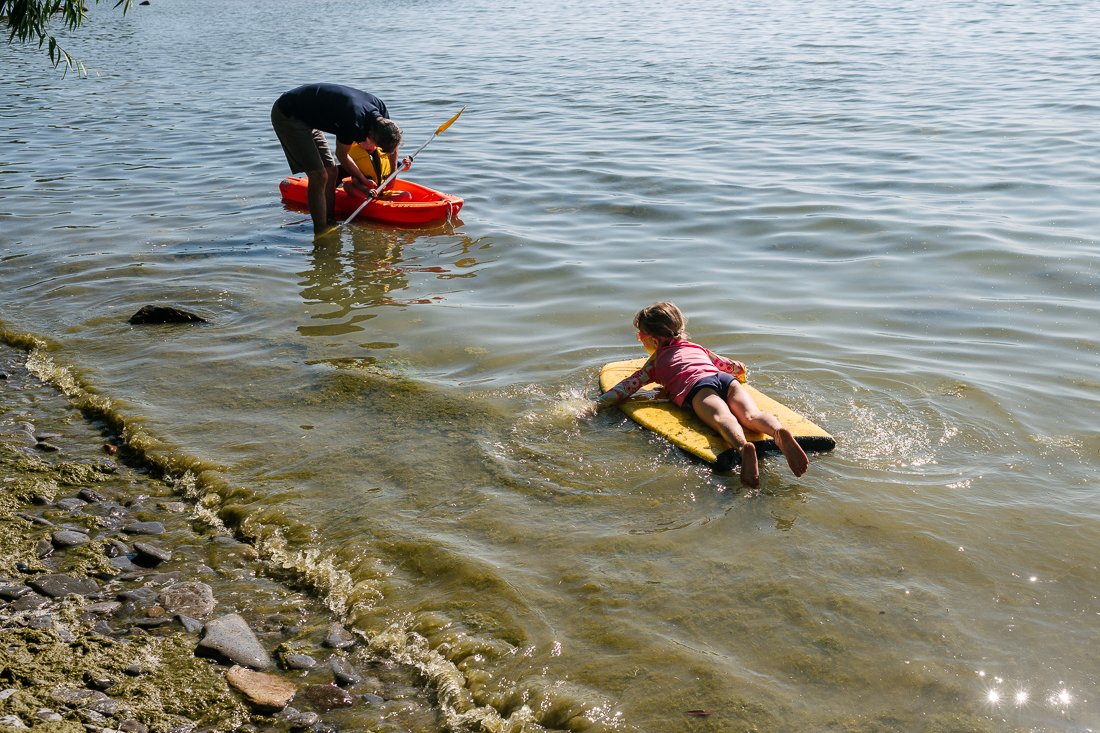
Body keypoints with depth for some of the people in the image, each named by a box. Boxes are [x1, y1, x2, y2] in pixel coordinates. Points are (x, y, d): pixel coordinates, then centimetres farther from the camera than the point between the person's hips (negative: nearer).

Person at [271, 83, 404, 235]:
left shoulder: (380, 108, -9)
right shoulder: (354, 122, -32)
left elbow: (393, 141, 12)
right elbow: (341, 155, -12)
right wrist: (363, 180, 3)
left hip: (307, 117, 9)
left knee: (332, 172, 6)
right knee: (319, 175, -14)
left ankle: (330, 223, 14)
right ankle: (321, 233, -9)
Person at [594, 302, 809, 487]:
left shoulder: (656, 360, 31)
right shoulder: (698, 348, 44)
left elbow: (629, 385, 24)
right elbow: (738, 368, 50)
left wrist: (597, 404, 30)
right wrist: (741, 371, 73)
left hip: (698, 386, -4)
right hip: (726, 380, 4)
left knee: (722, 418, -32)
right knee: (751, 414, -23)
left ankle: (743, 446, -65)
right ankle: (779, 432, -57)